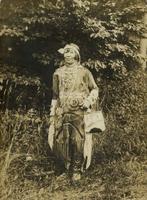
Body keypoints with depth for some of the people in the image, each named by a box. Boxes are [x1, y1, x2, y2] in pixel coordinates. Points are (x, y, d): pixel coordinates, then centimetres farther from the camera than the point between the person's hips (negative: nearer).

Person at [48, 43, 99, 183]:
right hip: (62, 112, 3)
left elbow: (94, 89, 10)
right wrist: (52, 113, 14)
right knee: (61, 140, 1)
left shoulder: (84, 72, 3)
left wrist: (89, 101, -8)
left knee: (78, 141, -5)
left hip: (79, 112, -3)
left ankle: (77, 169, 11)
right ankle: (68, 166, 22)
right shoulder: (58, 73, 12)